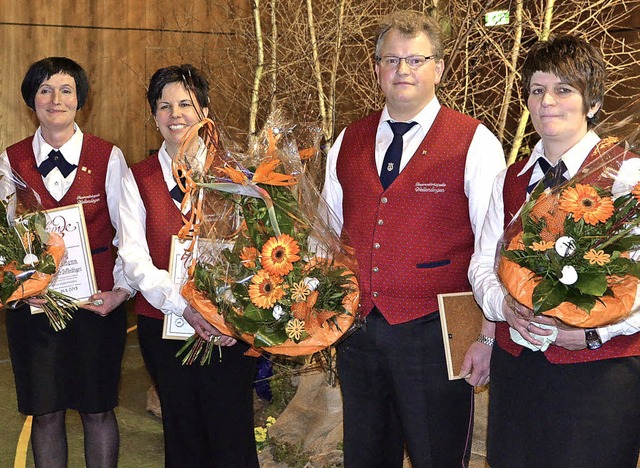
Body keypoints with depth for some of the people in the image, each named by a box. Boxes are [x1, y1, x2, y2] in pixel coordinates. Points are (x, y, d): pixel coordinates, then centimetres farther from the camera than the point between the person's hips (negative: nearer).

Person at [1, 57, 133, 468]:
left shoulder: (108, 158, -1)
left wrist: (122, 289, -14)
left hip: (98, 303, -1)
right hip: (33, 304, 1)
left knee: (98, 410, 7)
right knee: (45, 413, 9)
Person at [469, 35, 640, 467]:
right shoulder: (511, 180, 12)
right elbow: (483, 263, 10)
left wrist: (595, 330, -23)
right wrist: (504, 305, -9)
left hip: (598, 374, -5)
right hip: (516, 365, 5)